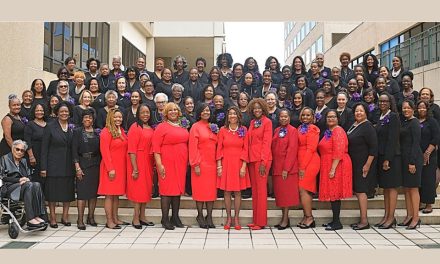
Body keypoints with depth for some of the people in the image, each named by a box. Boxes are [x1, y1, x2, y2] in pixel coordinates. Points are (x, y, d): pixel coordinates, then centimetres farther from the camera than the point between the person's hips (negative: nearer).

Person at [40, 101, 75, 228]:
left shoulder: (72, 127, 8)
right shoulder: (50, 127, -1)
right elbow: (44, 148, -3)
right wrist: (43, 167, -9)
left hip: (68, 165, 3)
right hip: (54, 164, -3)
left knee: (68, 191, 6)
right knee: (52, 191, 2)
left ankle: (65, 216, 18)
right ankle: (53, 217, 13)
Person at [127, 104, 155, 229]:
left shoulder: (151, 129, 12)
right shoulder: (135, 127, -9)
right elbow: (132, 150, -14)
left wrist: (154, 164, 8)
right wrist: (135, 168, -18)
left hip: (148, 162, 7)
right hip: (138, 161, -7)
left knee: (146, 188, 11)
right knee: (139, 188, -2)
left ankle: (142, 216, 22)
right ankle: (136, 218, 9)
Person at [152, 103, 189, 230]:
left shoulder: (183, 127, 13)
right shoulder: (161, 127, -3)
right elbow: (156, 147, -8)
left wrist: (187, 162, 12)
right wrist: (159, 164, -15)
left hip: (181, 163, 6)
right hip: (167, 163, -5)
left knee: (178, 189, 9)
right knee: (167, 189, -2)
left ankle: (175, 217, 20)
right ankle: (165, 218, 8)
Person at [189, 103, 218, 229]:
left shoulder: (213, 127, 12)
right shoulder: (195, 127, -3)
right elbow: (193, 147, -9)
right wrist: (196, 164, -13)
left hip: (212, 163, 5)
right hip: (200, 164, -5)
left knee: (211, 190, 6)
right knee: (200, 189, 2)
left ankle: (209, 216, 14)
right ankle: (200, 216, 15)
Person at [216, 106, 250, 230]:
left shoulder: (244, 130, 2)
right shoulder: (223, 130, 2)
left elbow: (245, 149, 0)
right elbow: (219, 149, 2)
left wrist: (244, 166, -7)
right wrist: (219, 166, -5)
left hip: (239, 164, 0)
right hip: (226, 163, 0)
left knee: (238, 192, 4)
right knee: (227, 192, 4)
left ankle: (236, 218, 14)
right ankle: (228, 218, 14)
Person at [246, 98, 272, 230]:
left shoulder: (267, 122, -5)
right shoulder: (252, 122, 15)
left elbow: (266, 143, -11)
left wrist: (263, 162, -17)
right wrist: (249, 158, 7)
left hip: (262, 159, -7)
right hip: (252, 159, 7)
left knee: (261, 189, -3)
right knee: (254, 189, 10)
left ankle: (261, 222, 3)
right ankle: (255, 220, 17)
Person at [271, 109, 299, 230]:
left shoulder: (292, 130, -7)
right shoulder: (276, 130, 12)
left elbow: (292, 150, -13)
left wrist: (286, 168, -18)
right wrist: (273, 165, 8)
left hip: (287, 167, -7)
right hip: (276, 166, 7)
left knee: (286, 192, -1)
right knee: (279, 192, 10)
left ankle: (286, 219, 8)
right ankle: (283, 217, 19)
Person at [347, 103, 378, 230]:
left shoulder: (368, 127, -13)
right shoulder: (353, 125, 11)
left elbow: (373, 148, -16)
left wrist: (368, 165, -20)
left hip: (364, 164, -8)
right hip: (355, 163, 8)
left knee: (360, 190, -7)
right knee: (357, 191, 10)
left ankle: (364, 221, 0)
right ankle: (362, 219, 19)